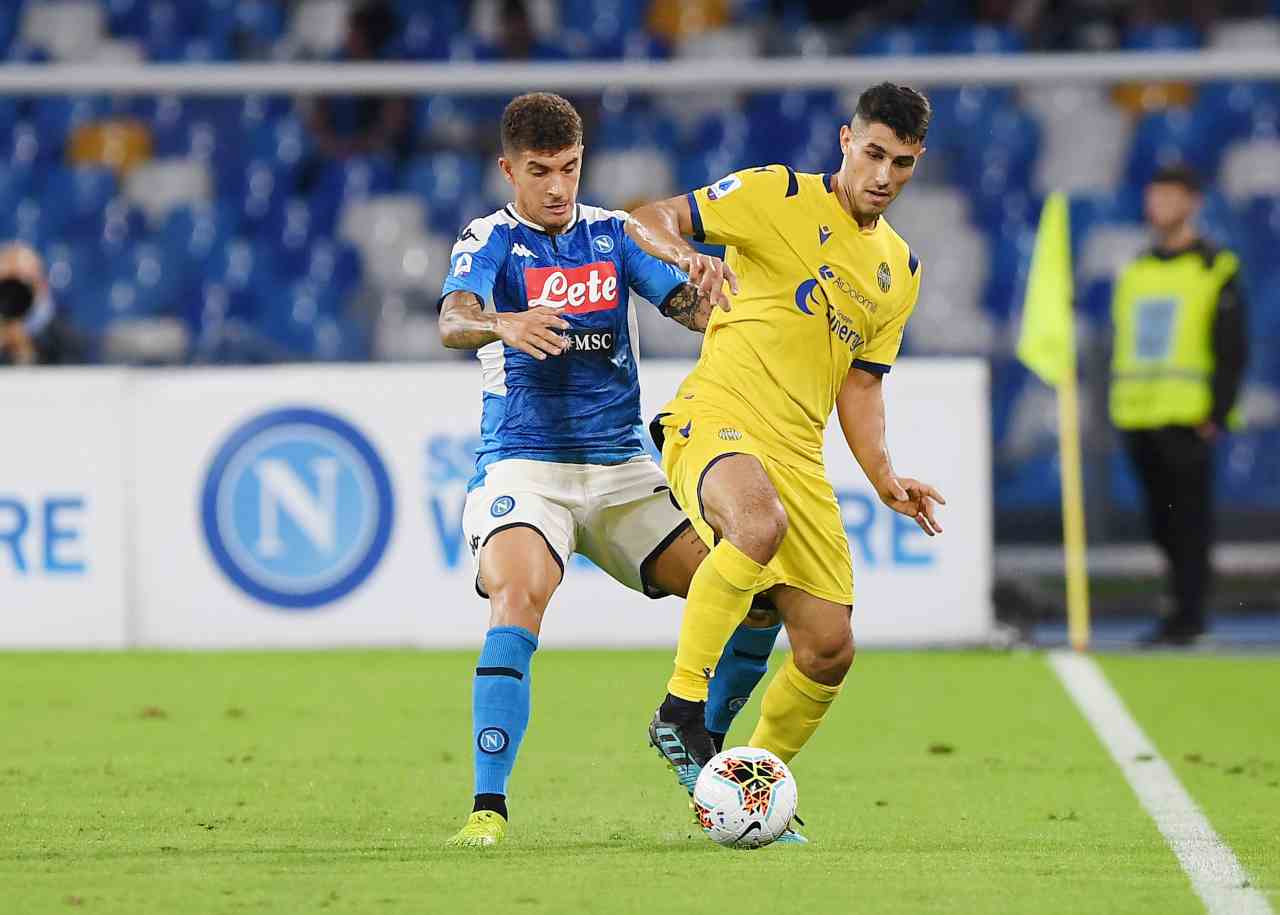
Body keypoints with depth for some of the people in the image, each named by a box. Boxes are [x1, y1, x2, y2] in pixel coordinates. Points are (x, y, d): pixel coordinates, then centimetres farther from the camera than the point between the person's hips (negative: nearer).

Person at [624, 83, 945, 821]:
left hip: (800, 455, 7)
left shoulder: (901, 269, 17)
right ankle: (681, 711, -27)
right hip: (715, 421, -7)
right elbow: (649, 219, -3)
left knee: (830, 650, 0)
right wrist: (687, 256, -26)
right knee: (760, 524, -40)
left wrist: (884, 478, 8)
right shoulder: (781, 198, -1)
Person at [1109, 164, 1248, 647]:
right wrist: (1118, 408, 14)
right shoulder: (1135, 273, 17)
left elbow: (1232, 352, -6)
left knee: (1189, 516, -6)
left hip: (1187, 421, -6)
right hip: (1140, 420, 6)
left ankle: (1189, 616, -4)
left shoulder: (1216, 271, -1)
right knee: (1161, 521, 9)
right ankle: (1185, 607, 19)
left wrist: (1217, 413, -13)